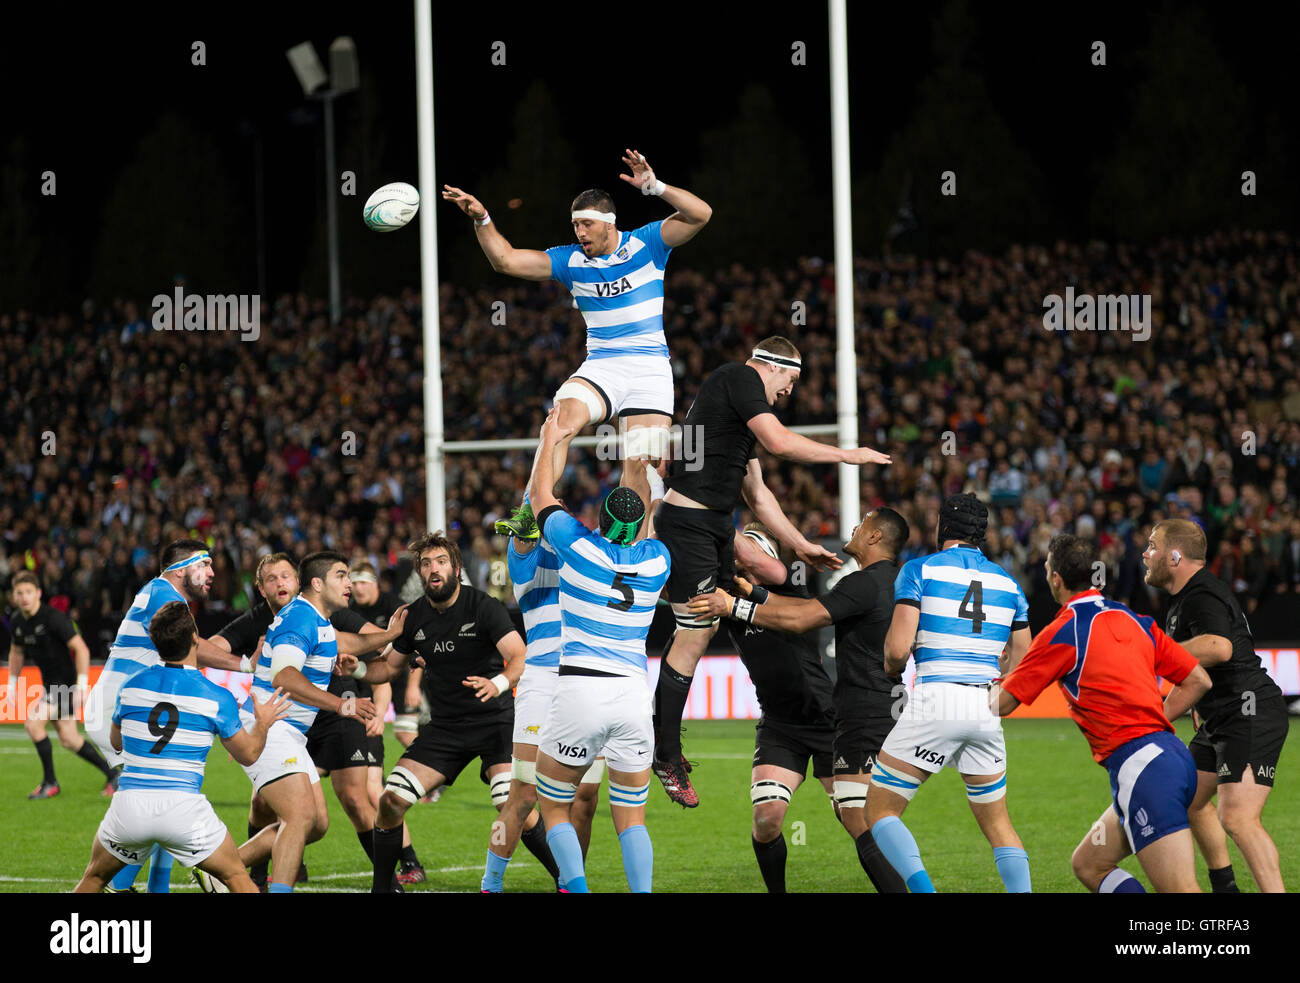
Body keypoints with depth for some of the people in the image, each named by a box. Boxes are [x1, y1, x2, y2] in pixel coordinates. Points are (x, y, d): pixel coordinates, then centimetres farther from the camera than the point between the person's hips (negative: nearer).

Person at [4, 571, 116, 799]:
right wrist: (12, 685, 17)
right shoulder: (18, 620, 4)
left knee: (33, 722, -19)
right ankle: (111, 775, 22)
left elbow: (81, 649, -20)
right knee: (68, 739, 7)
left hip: (67, 681, -8)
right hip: (49, 683, 8)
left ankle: (50, 782, -7)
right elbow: (16, 652, 22)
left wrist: (81, 686, -24)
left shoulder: (53, 618, -19)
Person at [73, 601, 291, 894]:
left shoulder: (132, 686, 5)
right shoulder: (217, 698, -4)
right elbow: (247, 754, 9)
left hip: (129, 804, 2)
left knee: (95, 877, 23)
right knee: (236, 876, 14)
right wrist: (263, 723, 29)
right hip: (184, 809, -2)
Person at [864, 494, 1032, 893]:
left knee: (880, 812, 4)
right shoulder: (1007, 583, 14)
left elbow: (897, 650, -10)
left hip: (934, 702, -5)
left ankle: (922, 889, -17)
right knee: (997, 823, 17)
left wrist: (890, 666, 12)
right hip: (986, 711, 5)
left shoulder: (918, 570, 0)